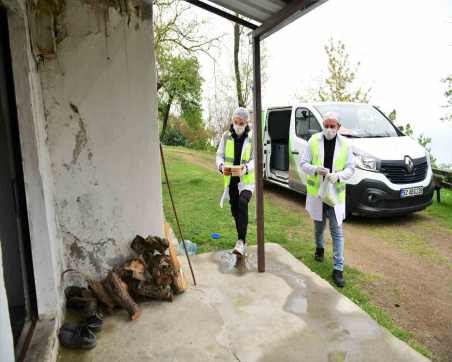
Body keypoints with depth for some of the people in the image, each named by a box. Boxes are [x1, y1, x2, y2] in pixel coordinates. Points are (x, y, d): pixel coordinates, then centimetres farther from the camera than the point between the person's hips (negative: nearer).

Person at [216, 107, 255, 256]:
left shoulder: (252, 137, -4)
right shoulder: (226, 136, 4)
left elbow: (255, 159, -6)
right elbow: (219, 155, 6)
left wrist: (247, 168, -28)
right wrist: (221, 165, -17)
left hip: (246, 179, -4)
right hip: (230, 180, 4)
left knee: (242, 203, -27)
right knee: (235, 210, 12)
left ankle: (241, 241, -26)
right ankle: (242, 240, 32)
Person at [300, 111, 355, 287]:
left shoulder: (345, 144, -4)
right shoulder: (313, 141, -4)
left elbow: (350, 169, -1)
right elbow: (303, 164, -3)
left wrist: (338, 175, -22)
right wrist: (316, 169, -23)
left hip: (336, 193, -1)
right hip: (316, 190, 1)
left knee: (337, 231, -1)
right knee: (319, 224, 19)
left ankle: (338, 269, 6)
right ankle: (319, 248, 49)